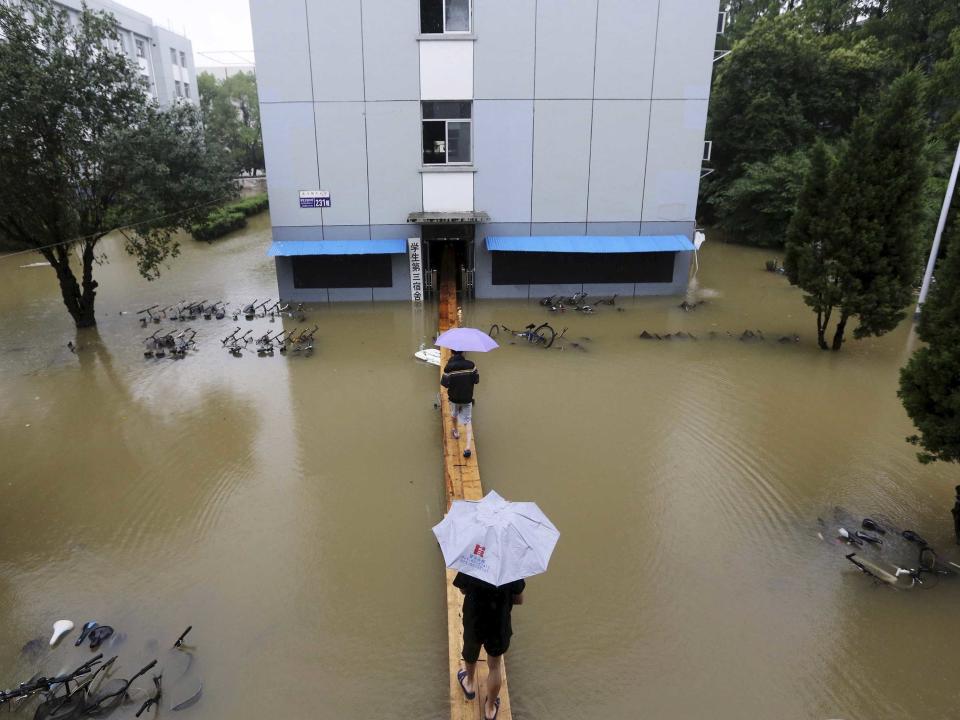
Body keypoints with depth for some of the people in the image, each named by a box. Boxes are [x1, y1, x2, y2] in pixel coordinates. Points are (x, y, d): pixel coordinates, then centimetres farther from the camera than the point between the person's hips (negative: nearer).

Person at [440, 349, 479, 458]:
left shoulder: (449, 367, -21)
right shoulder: (470, 365, -15)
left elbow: (444, 383, -13)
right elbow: (476, 380, -7)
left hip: (454, 397, 0)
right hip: (467, 398, 1)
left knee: (454, 415, 30)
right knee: (468, 421, 6)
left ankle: (456, 432, 53)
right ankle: (468, 447, -5)